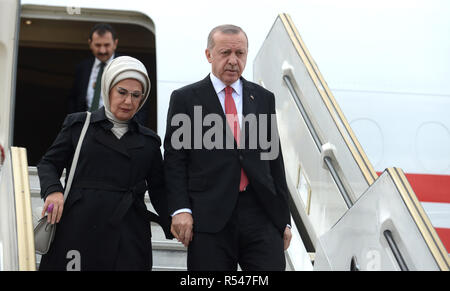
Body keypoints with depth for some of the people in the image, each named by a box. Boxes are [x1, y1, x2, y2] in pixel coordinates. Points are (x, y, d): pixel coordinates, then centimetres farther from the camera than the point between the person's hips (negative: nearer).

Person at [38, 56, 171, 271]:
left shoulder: (149, 141, 16)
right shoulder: (78, 124, 11)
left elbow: (158, 190, 16)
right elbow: (48, 163, 12)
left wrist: (173, 225, 1)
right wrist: (53, 191, -9)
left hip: (127, 237, 1)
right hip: (77, 229, -1)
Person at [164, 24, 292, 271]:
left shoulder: (263, 98, 15)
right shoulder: (185, 99, 6)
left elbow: (275, 160, 16)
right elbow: (174, 160, 2)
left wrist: (283, 218, 13)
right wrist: (179, 209, -11)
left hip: (261, 213, 2)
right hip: (209, 217, -2)